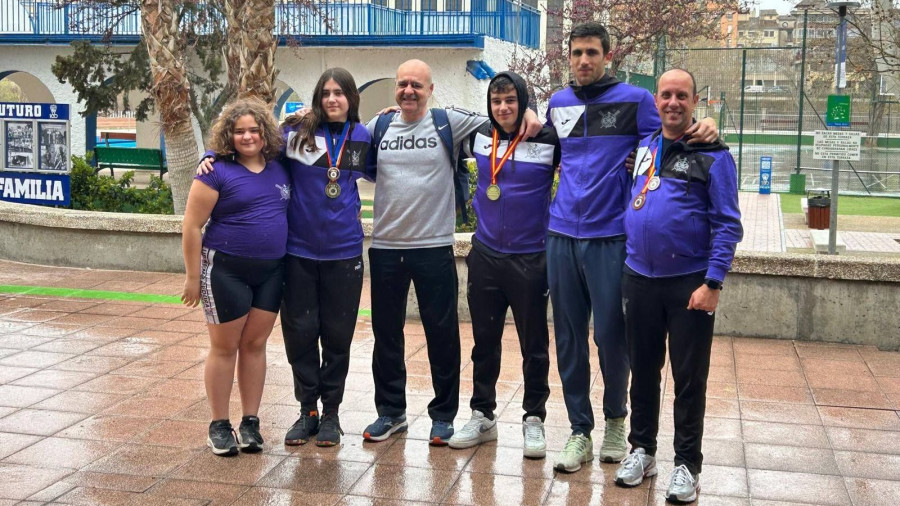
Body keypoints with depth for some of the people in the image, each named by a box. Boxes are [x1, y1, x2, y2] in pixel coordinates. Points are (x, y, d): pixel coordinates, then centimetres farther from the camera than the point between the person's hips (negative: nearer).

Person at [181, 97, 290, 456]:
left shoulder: (279, 168, 7)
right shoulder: (218, 171, -9)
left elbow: (290, 211, 24)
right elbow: (191, 227, -10)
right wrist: (193, 277, -10)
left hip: (271, 271, 5)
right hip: (226, 271, -4)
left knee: (255, 345, 10)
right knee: (224, 347, 4)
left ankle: (250, 423, 19)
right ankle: (219, 426, 16)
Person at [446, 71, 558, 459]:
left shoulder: (548, 142, -9)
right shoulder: (479, 137, 3)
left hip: (530, 258, -3)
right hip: (485, 256, 4)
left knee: (534, 344, 6)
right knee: (484, 341, 12)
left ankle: (534, 420, 19)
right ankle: (482, 416, 24)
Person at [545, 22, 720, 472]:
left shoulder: (634, 100, -2)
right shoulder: (558, 104, 12)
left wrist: (705, 129, -14)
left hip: (610, 236, -4)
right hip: (562, 234, 4)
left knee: (610, 336, 0)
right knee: (568, 338, 7)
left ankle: (615, 420, 26)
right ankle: (579, 432, 19)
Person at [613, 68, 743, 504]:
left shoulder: (712, 155, -6)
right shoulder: (643, 148, 9)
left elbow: (728, 224, -8)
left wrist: (712, 283, -16)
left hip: (689, 283, -4)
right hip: (639, 278, 5)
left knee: (689, 378, 4)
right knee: (643, 371, 14)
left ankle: (687, 464, 15)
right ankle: (642, 449, 28)